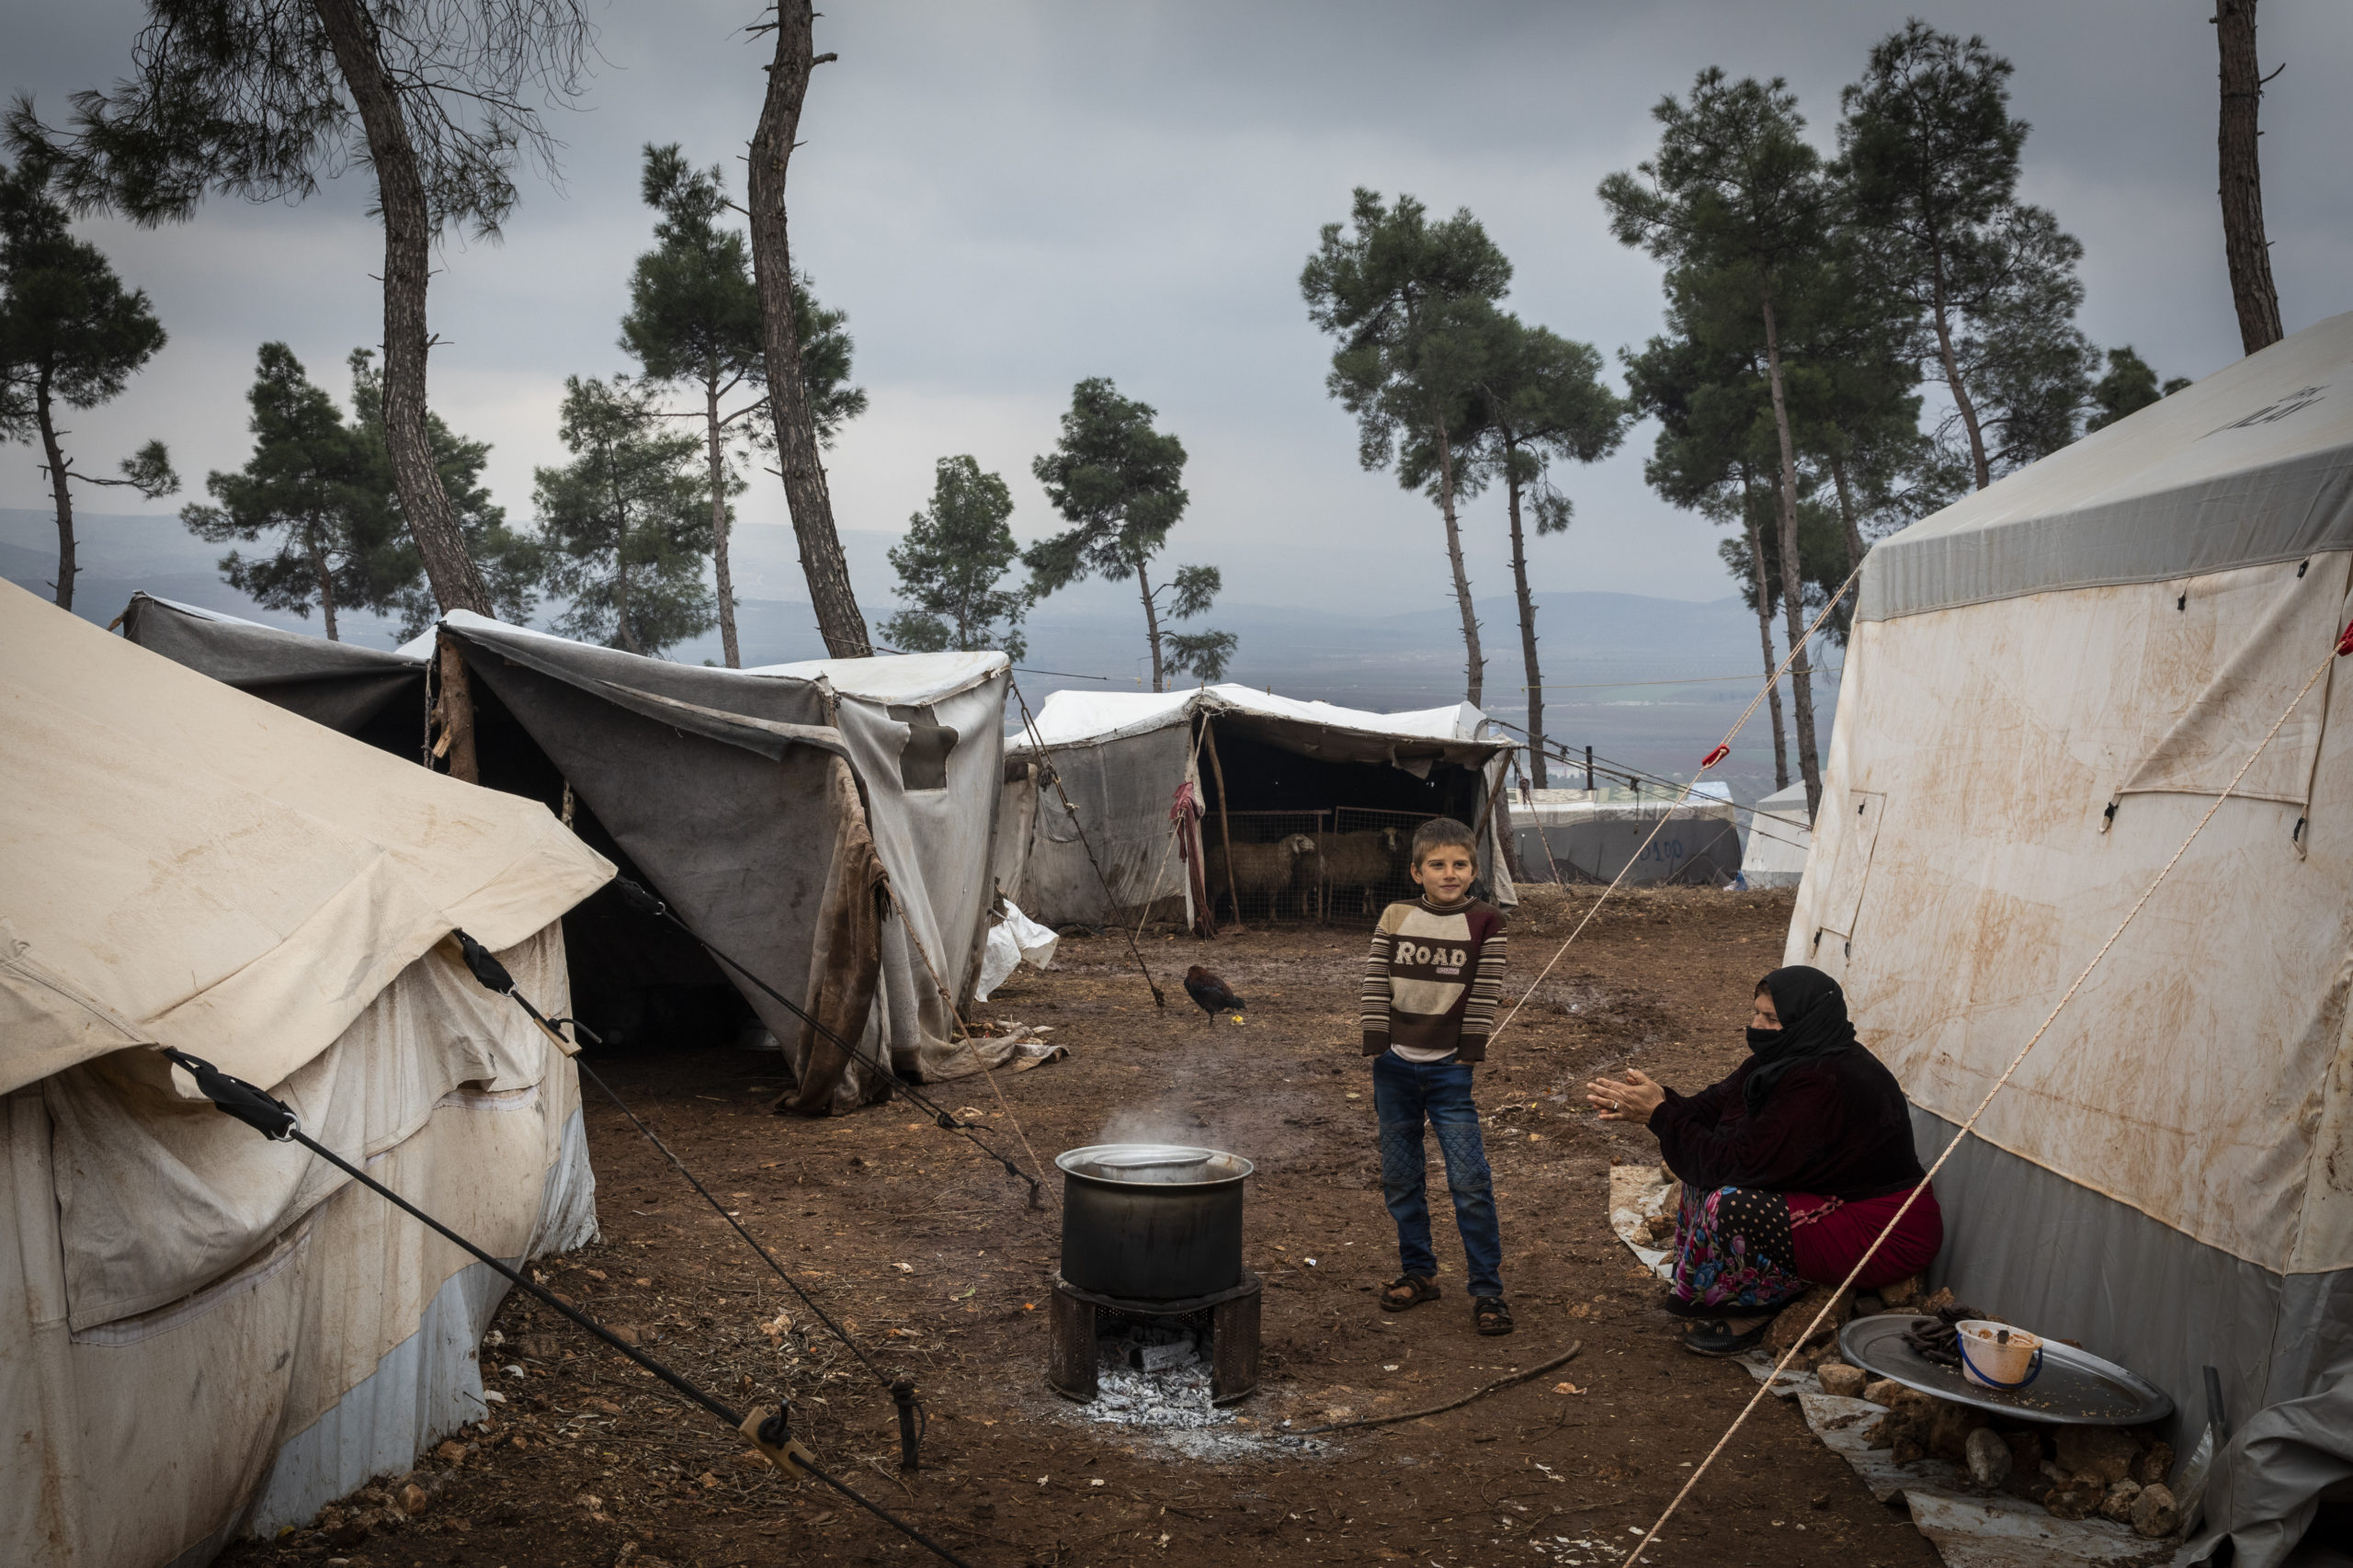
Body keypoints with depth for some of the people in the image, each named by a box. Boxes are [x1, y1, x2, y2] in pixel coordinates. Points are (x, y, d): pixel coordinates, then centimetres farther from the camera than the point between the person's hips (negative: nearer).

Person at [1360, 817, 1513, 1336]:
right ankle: (1418, 1272, 24)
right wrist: (1376, 1060, -2)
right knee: (1400, 1179, 9)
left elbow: (1483, 998, -3)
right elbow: (1376, 988, 2)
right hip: (1395, 1066, 3)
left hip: (1449, 1068, -2)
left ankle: (1487, 1289, 2)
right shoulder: (1395, 918, 2)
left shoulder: (1485, 923, -2)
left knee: (1470, 1182, -7)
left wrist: (1469, 1063, -7)